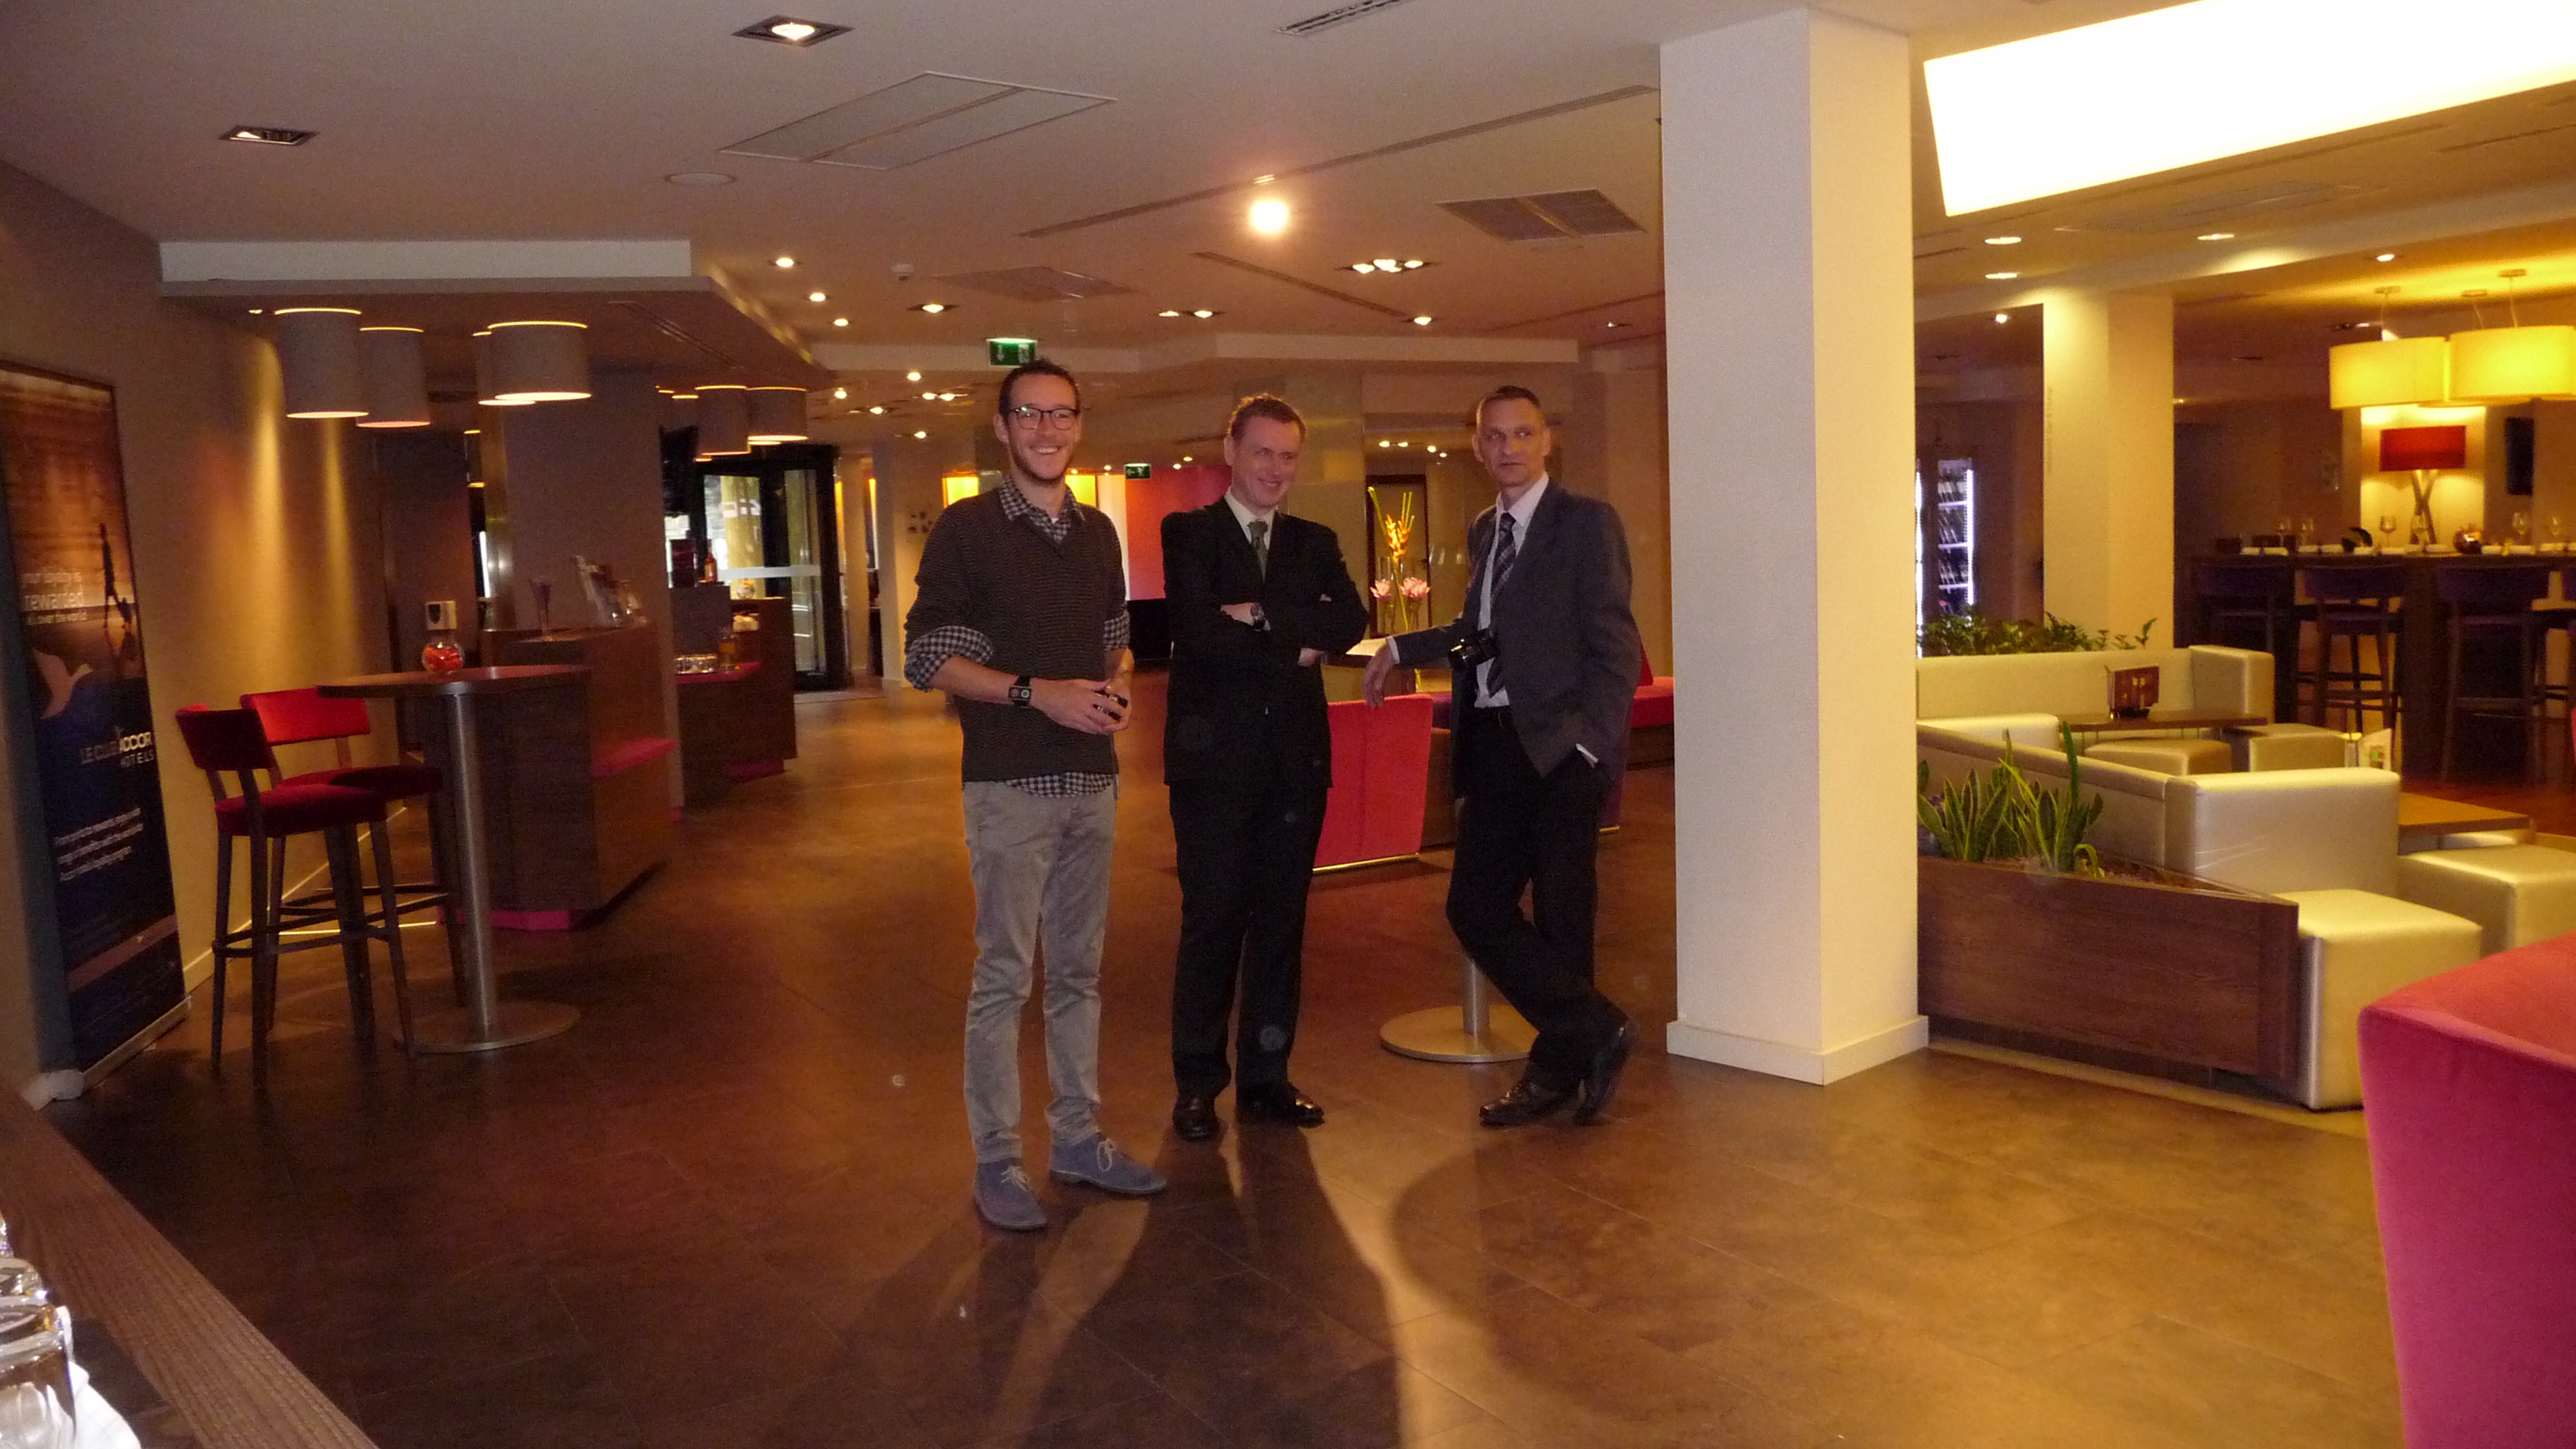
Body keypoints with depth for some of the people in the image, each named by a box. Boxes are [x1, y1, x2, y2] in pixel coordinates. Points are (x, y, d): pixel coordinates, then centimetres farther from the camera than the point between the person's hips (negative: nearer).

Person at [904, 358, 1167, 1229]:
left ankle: (1077, 1141, 25)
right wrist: (1036, 693, -17)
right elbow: (928, 658, -7)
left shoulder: (1099, 533, 12)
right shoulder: (967, 529, -5)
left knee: (1078, 970, 14)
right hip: (1011, 788, -6)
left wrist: (1117, 684, 0)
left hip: (1093, 782, 6)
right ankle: (996, 1163, 10)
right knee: (1004, 977, -1)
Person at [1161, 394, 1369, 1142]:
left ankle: (1266, 1075, 20)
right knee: (1211, 922, 2)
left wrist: (1263, 617, -15)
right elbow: (1200, 632, -15)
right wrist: (1295, 645, -8)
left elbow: (1350, 622, -5)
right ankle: (1197, 1083, 14)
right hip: (1214, 758, -4)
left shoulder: (1316, 542, 13)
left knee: (1281, 921, 9)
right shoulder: (1187, 534, 1)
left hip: (1296, 758, 4)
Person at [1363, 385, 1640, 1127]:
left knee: (1561, 917, 0)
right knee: (1476, 907, 4)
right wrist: (1402, 649, 24)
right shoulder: (1484, 530, 17)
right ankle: (1595, 1033, 15)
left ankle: (1556, 1070, 17)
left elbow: (1614, 644, -9)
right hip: (1494, 746, 7)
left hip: (1560, 749, -7)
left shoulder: (1586, 521, -4)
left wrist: (1590, 742, -17)